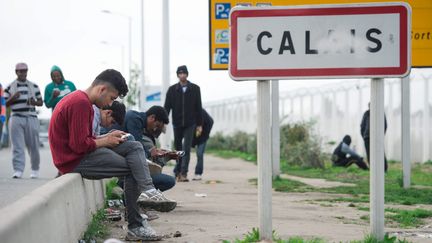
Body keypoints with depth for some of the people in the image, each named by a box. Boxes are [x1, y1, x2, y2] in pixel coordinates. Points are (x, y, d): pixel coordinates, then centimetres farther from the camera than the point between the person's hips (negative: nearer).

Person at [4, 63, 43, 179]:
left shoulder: (34, 86, 13)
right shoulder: (10, 87, 9)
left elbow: (41, 102, 15)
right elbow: (5, 104, 8)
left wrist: (35, 102, -8)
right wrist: (13, 98, -11)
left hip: (31, 118, 1)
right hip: (16, 118, -1)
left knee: (33, 146, 4)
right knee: (17, 146, -9)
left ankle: (35, 169, 19)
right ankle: (18, 170, -12)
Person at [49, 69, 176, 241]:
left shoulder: (79, 99, 16)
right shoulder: (81, 103, -19)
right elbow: (80, 145, -24)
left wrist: (107, 137, 4)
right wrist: (105, 141, -8)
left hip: (81, 154, 10)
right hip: (74, 161, -10)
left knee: (135, 147, 3)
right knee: (132, 170, -6)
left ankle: (147, 192, -12)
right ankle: (135, 227, -6)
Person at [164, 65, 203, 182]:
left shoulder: (195, 89, 1)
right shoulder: (172, 89, 1)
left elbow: (198, 108, 4)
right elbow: (167, 107, 1)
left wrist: (199, 124, 2)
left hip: (190, 124, -1)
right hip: (177, 124, 1)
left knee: (186, 149, -7)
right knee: (178, 149, 10)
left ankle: (183, 173, -9)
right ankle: (178, 171, 21)